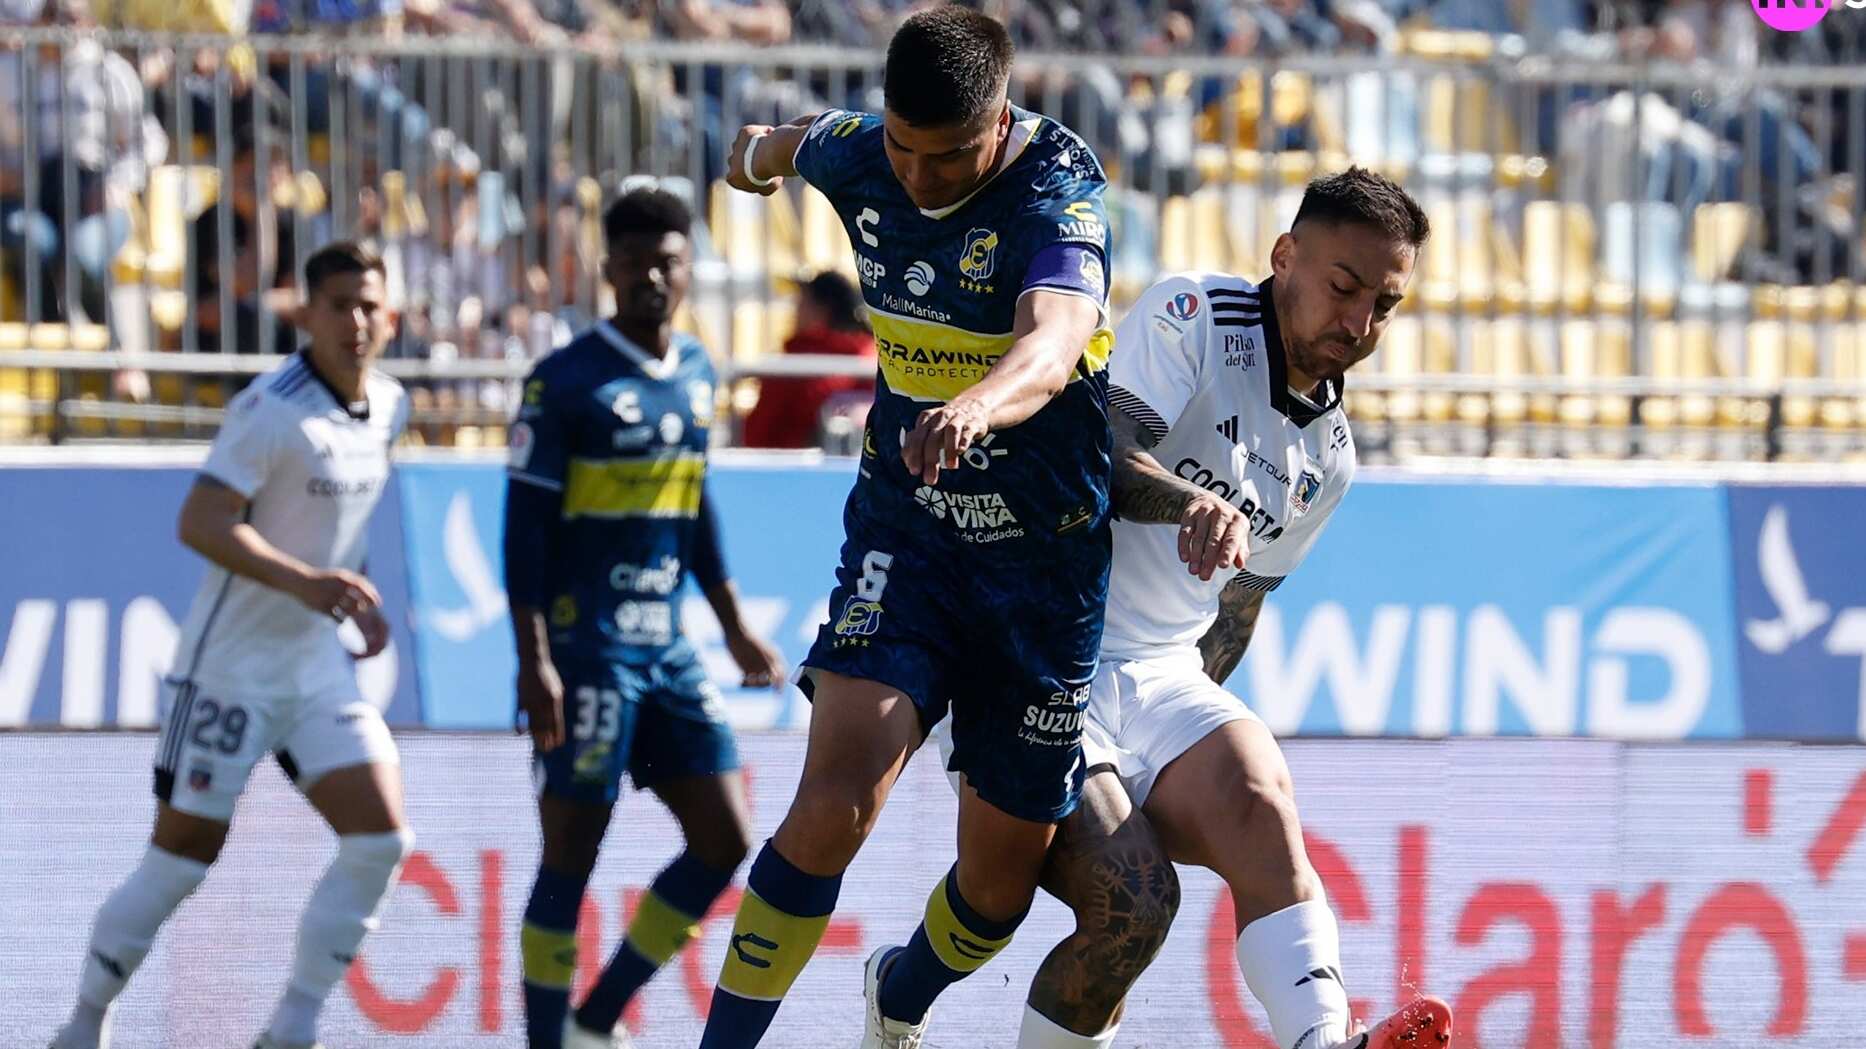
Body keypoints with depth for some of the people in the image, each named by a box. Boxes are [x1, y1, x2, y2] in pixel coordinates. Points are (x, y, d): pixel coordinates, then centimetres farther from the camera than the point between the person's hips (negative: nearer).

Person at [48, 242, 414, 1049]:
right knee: (183, 855, -3)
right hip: (233, 658, -7)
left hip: (318, 660, 7)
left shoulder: (389, 409, 7)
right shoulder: (272, 410, -19)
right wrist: (303, 581, -37)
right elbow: (200, 522, -28)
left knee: (381, 839, -6)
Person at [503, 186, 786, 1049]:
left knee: (723, 842, 1)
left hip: (668, 651, 7)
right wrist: (533, 660, -18)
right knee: (571, 854, -3)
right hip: (585, 651, -7)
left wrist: (734, 627, 23)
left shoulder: (695, 373, 11)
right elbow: (526, 524, -11)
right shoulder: (566, 381, -9)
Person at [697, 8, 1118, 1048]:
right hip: (905, 532, 2)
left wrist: (974, 406, -64)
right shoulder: (860, 157, -6)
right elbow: (800, 142, 22)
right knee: (835, 804, -21)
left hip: (1047, 557, -2)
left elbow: (1052, 344, -42)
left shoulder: (1058, 189, -22)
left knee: (1006, 873, 7)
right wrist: (759, 150, 46)